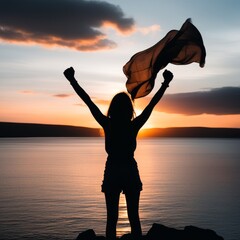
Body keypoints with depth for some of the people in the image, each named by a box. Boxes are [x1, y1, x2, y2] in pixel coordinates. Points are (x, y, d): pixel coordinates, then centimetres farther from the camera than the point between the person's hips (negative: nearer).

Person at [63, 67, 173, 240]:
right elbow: (153, 103, -4)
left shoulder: (107, 124, -9)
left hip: (112, 174, 0)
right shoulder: (134, 126, -8)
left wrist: (72, 81, -3)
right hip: (131, 173, 0)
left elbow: (88, 102, -7)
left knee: (112, 218, 6)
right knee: (134, 217, 9)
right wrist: (166, 83, 3)